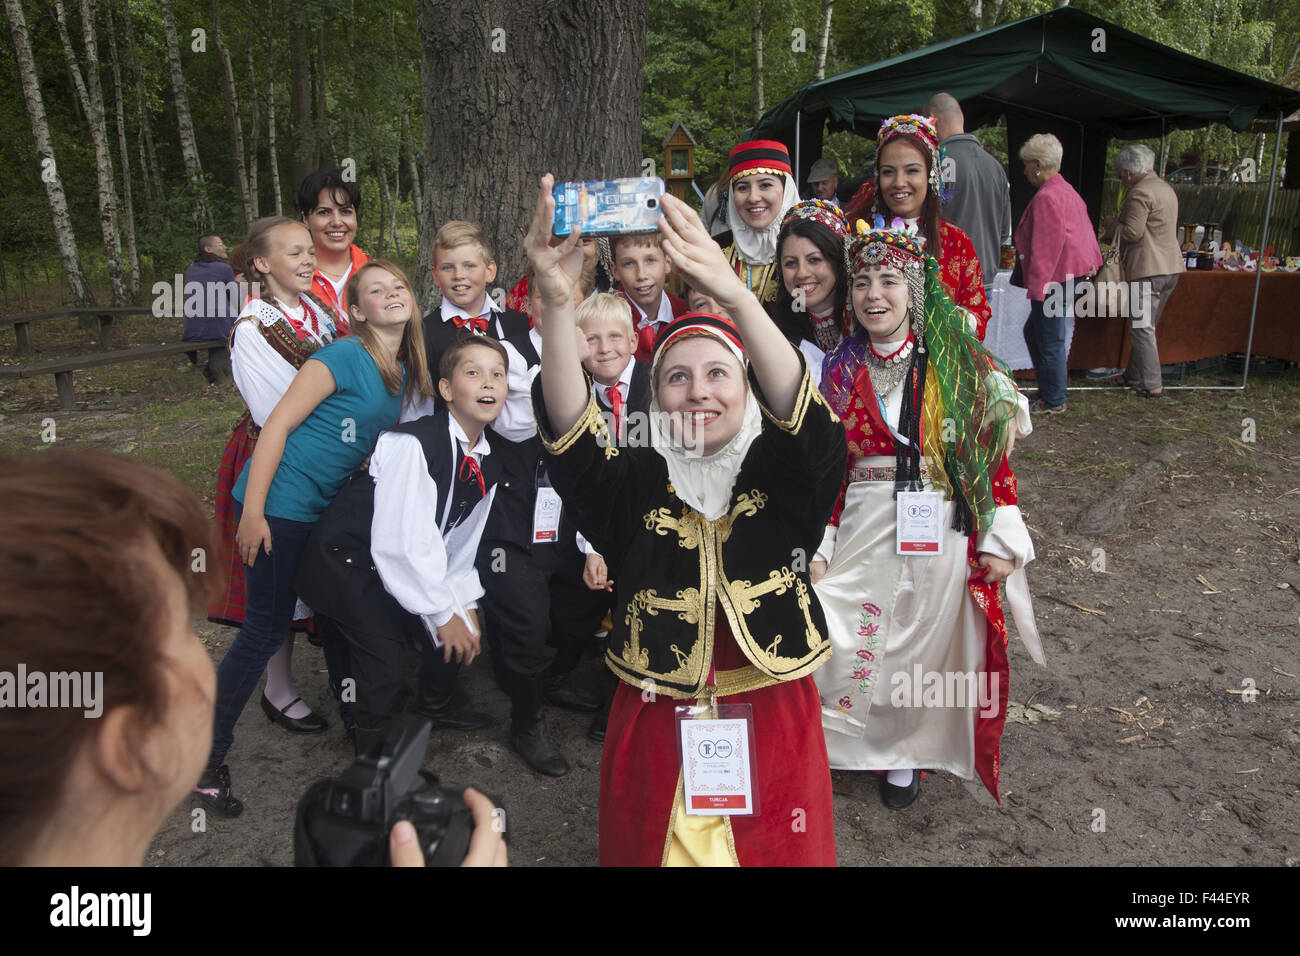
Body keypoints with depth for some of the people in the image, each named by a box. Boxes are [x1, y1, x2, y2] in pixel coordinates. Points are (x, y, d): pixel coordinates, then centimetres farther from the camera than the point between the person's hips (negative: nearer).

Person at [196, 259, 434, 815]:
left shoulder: (406, 372, 9)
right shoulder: (345, 356, -16)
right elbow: (278, 423, -17)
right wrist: (251, 512, -19)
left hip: (329, 507, 8)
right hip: (279, 504, -7)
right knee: (267, 627, -3)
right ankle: (206, 757, 11)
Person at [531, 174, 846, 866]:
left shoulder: (779, 471, -5)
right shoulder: (636, 482, -4)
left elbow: (806, 418, -27)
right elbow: (570, 434, -23)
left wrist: (734, 295, -43)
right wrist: (557, 301, -41)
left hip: (771, 718, 0)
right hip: (657, 724, 1)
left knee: (779, 851, 16)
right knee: (652, 847, 17)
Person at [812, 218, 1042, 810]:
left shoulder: (959, 367, -3)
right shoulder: (840, 372, 3)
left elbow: (992, 452, -3)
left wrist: (1001, 537, -8)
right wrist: (816, 547, 0)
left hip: (941, 537, -1)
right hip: (864, 534, 1)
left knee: (926, 644, 9)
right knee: (851, 646, 2)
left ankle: (907, 752, 33)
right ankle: (854, 744, 29)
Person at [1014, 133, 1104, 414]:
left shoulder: (1046, 197, -16)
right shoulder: (1068, 191, 16)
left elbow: (1045, 246, -21)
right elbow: (1085, 231, 21)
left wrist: (1037, 286, -20)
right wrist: (1092, 262, 26)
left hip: (1053, 280, -11)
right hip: (1069, 274, 11)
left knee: (1049, 341, -2)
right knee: (1032, 332, 19)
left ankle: (1053, 401, 7)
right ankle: (1048, 390, 25)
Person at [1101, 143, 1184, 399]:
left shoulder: (1139, 193, -13)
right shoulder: (1166, 188, 18)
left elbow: (1133, 232, -18)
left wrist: (1112, 227, 1)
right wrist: (1116, 228, 20)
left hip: (1148, 269, -10)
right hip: (1170, 266, 10)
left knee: (1143, 328, -6)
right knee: (1147, 327, 16)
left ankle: (1152, 385, -6)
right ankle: (1134, 375, 25)